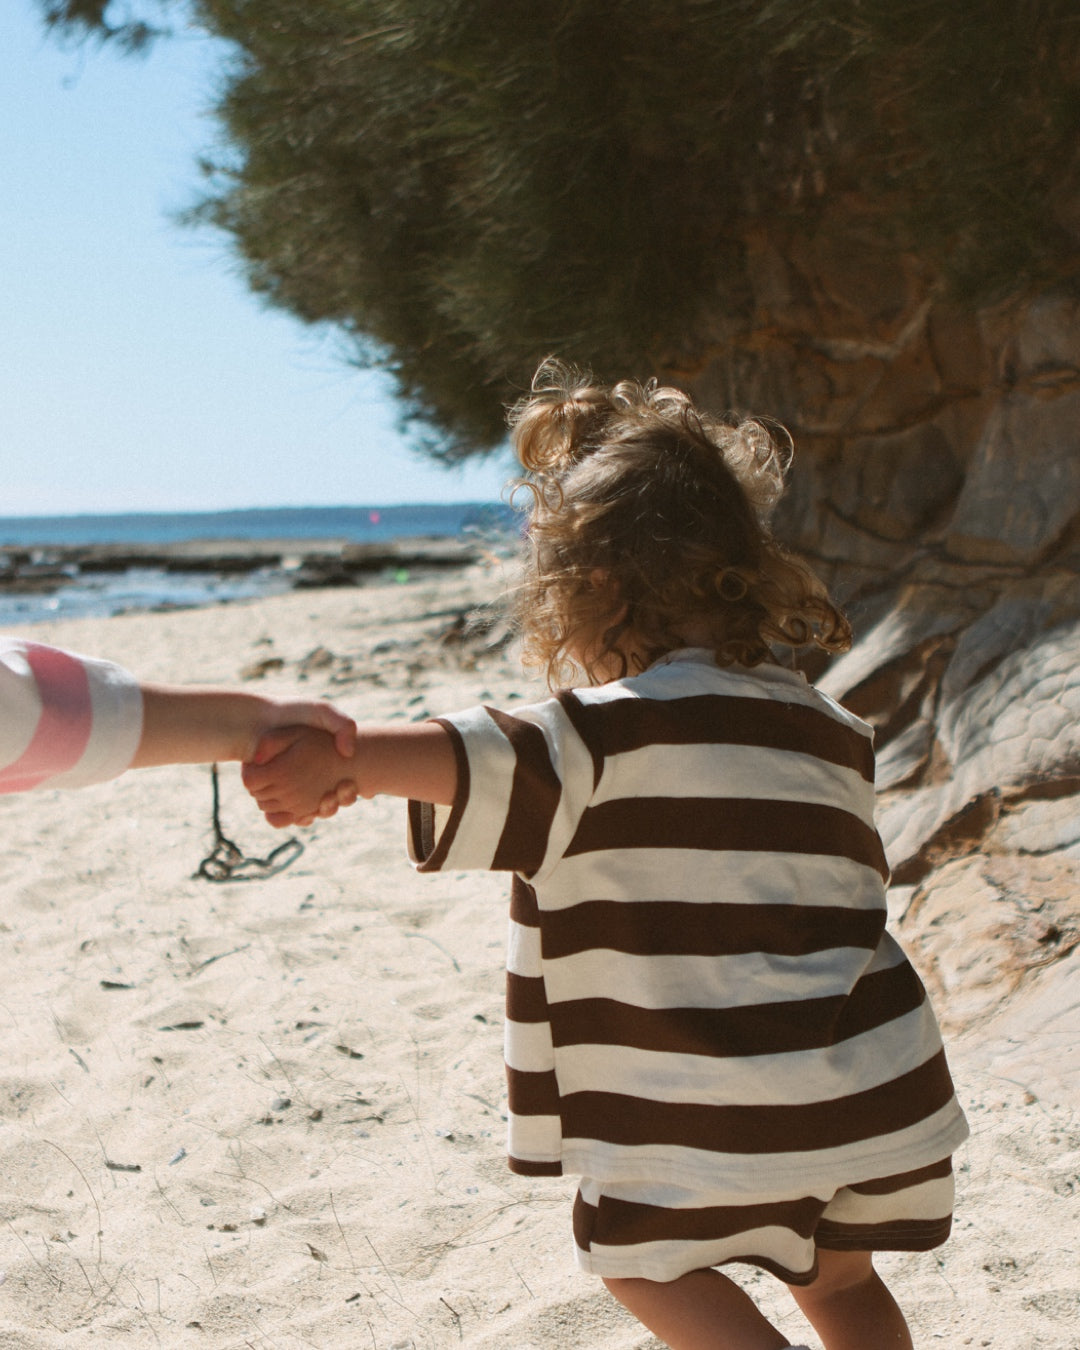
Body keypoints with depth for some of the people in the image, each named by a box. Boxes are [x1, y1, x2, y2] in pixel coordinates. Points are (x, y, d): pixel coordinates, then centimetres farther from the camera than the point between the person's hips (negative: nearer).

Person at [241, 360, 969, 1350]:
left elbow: (492, 758, -34)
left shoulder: (612, 730, -15)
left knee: (636, 1248, 17)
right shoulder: (827, 729, 9)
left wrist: (338, 759, -50)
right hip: (877, 1083, 7)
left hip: (727, 1113, -7)